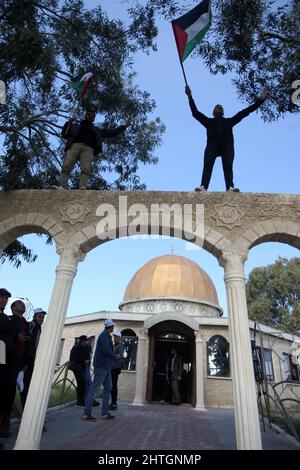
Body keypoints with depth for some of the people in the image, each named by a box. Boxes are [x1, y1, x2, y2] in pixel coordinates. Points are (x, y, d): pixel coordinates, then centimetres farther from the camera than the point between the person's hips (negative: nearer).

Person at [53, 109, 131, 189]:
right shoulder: (75, 126, 36)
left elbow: (112, 132, 34)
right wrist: (68, 123, 12)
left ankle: (82, 188, -44)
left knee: (86, 169, -26)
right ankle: (62, 187, -32)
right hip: (74, 146, 1)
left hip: (88, 148, 0)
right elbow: (64, 134, 27)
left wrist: (124, 126, 28)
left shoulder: (97, 130, 38)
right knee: (66, 167, -21)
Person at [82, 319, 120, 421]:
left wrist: (114, 356, 13)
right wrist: (115, 356, -9)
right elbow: (106, 349, -23)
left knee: (108, 388, 11)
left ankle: (105, 413, 16)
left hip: (105, 366, 10)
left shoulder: (106, 335, 16)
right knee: (94, 388, -5)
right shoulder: (105, 335, -13)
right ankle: (87, 413, 1)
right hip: (102, 366, -10)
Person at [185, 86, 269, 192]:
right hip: (212, 144, -1)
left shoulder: (229, 120, 36)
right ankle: (203, 186, -42)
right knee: (208, 165, -24)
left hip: (227, 144, 1)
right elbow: (195, 113, 22)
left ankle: (230, 187, -41)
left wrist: (260, 100, 32)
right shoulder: (209, 121, 32)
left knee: (228, 166, -22)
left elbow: (244, 112, 34)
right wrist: (190, 97, 13)